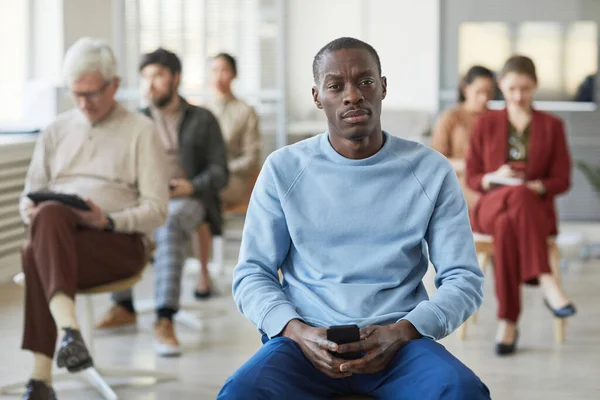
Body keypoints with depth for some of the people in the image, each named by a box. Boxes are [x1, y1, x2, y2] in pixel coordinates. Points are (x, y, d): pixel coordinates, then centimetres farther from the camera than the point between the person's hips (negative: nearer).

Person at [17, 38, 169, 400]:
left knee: (38, 253, -35)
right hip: (57, 234, 3)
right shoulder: (57, 131, 21)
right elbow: (31, 196, 21)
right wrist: (31, 211, -5)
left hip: (119, 242, -3)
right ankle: (69, 330, -51)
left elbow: (156, 211, 2)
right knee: (50, 213, -36)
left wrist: (108, 221, -17)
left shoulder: (141, 131, 8)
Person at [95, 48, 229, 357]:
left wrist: (192, 186, -14)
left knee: (169, 226, -39)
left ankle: (165, 320, -49)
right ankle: (123, 306, -23)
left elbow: (219, 173, 5)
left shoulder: (202, 120, 11)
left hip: (188, 201, -4)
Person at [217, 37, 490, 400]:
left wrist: (400, 332, -14)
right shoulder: (284, 169, 6)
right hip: (306, 340, 0)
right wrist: (297, 331, -14)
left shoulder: (431, 170, 5)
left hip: (399, 342, 0)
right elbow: (251, 275, 6)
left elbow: (465, 279, 4)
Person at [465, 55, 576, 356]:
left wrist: (536, 187, -16)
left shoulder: (551, 126, 10)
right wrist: (494, 178, -13)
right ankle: (546, 283, -47)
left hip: (537, 210, 0)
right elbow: (472, 178, 10)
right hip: (490, 207, 0)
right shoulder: (485, 124, 12)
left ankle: (508, 322, -45)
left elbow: (561, 180, 6)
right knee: (519, 196, -40)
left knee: (508, 225, -40)